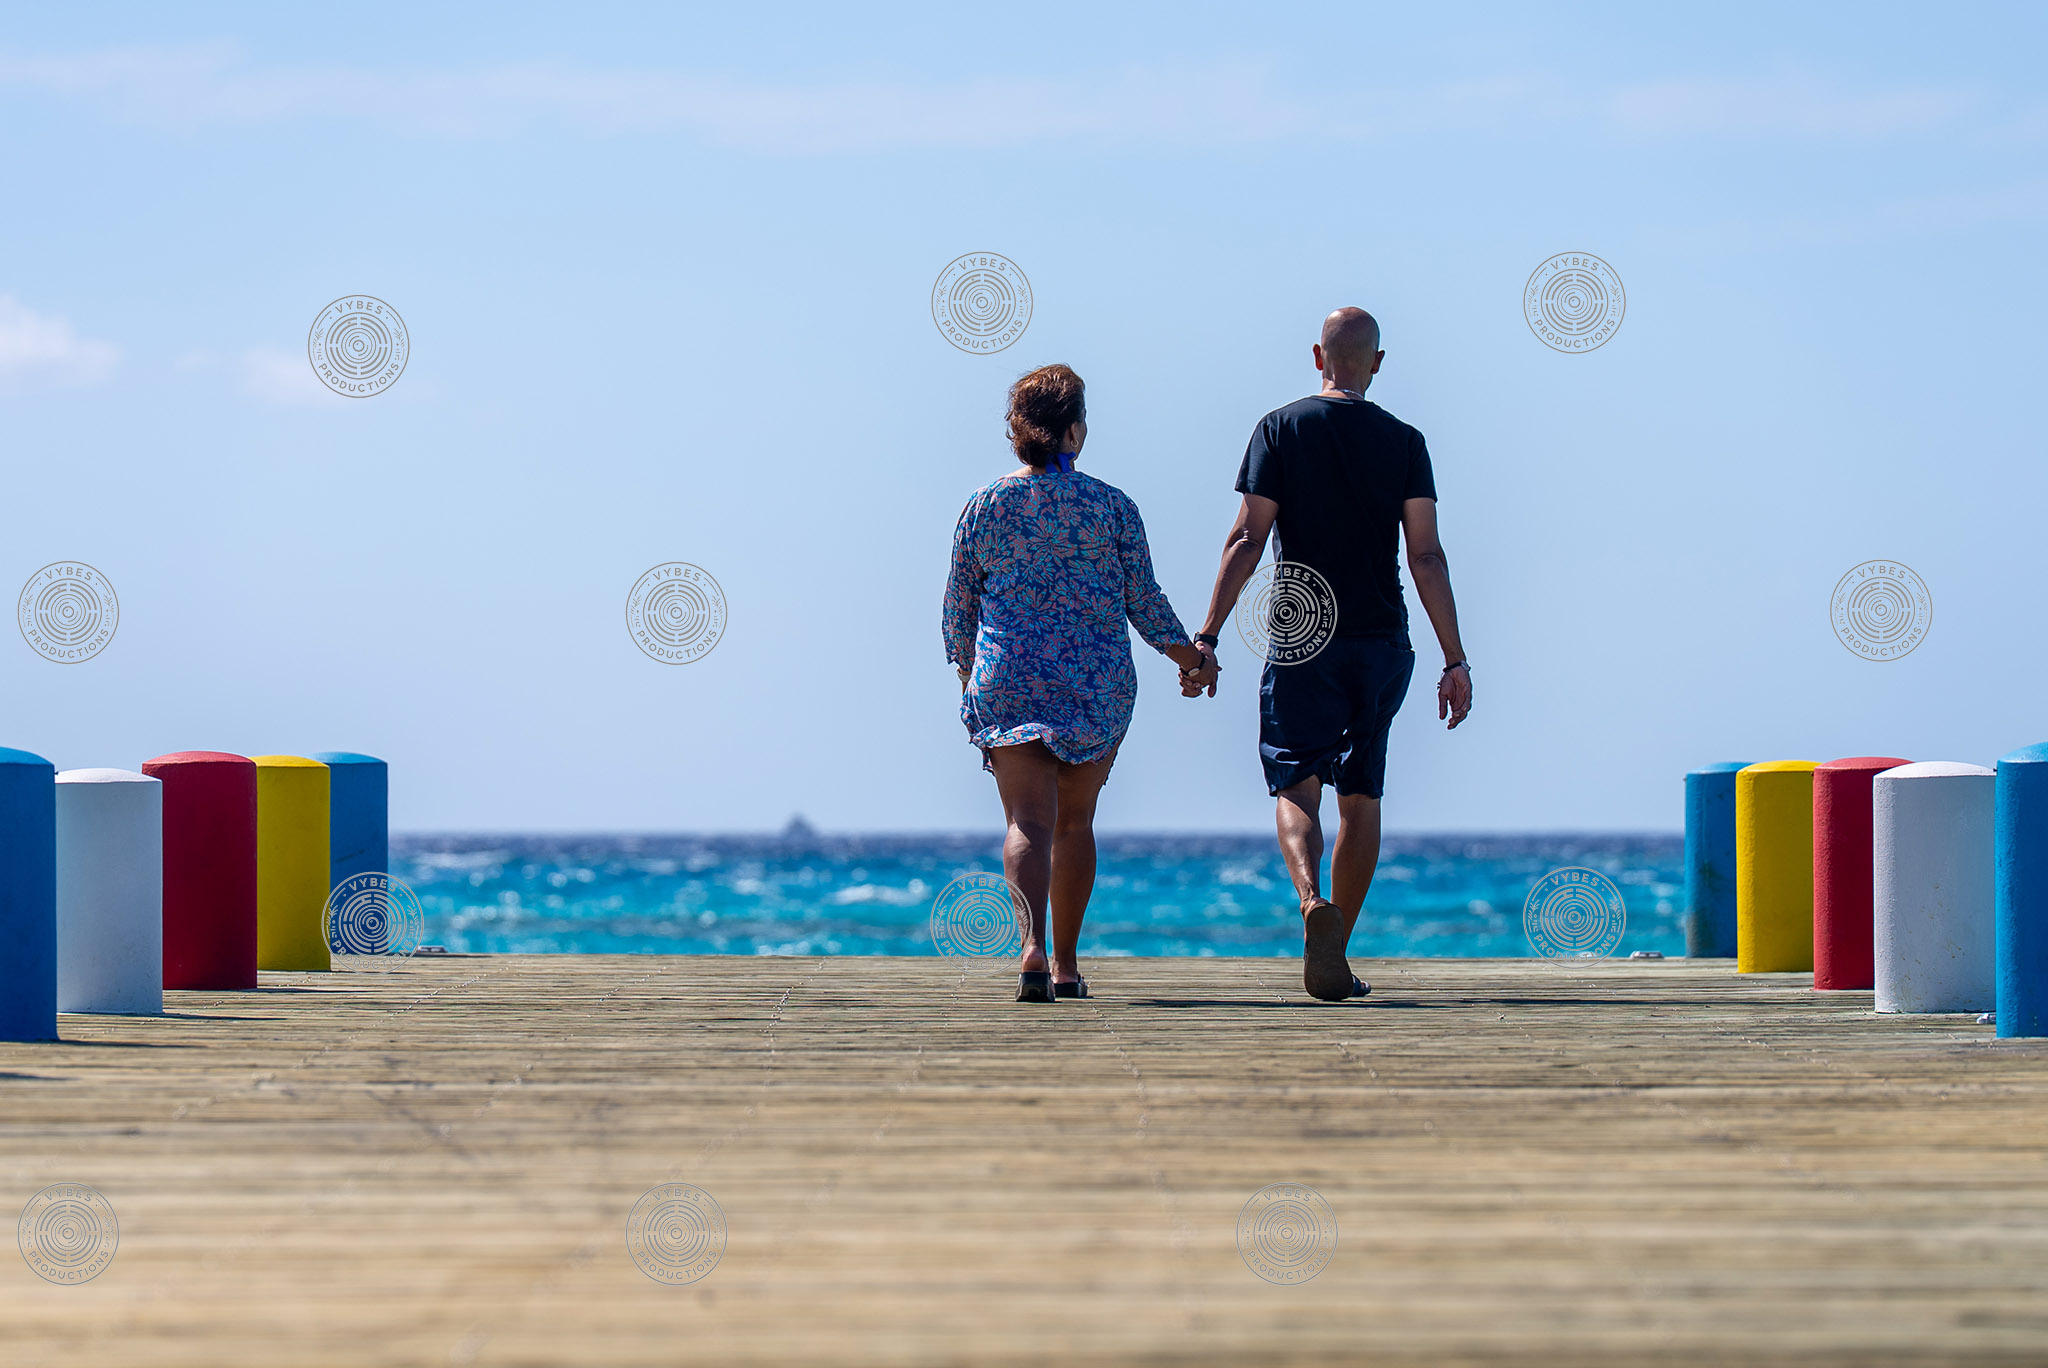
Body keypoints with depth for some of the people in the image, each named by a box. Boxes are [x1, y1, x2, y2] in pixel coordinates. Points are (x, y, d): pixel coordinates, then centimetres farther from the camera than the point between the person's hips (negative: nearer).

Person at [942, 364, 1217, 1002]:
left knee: (1028, 822, -7)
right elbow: (1143, 600, 2)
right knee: (1075, 822, 15)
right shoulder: (1112, 506, -1)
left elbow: (958, 606, 9)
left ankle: (1032, 945, -30)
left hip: (1008, 683, 0)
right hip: (1099, 684, 0)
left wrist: (967, 673, 24)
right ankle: (1066, 965, 20)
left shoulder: (983, 506, 3)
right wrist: (1190, 656, 16)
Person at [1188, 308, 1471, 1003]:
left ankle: (1313, 902, -30)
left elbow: (1247, 539, -6)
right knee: (1361, 798, 11)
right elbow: (1427, 557, -3)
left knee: (1296, 789, 0)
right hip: (1382, 644, 2)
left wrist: (1207, 635, -4)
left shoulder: (1281, 429, 0)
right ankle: (1335, 953, 12)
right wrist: (1455, 660, -1)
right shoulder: (1404, 442, 3)